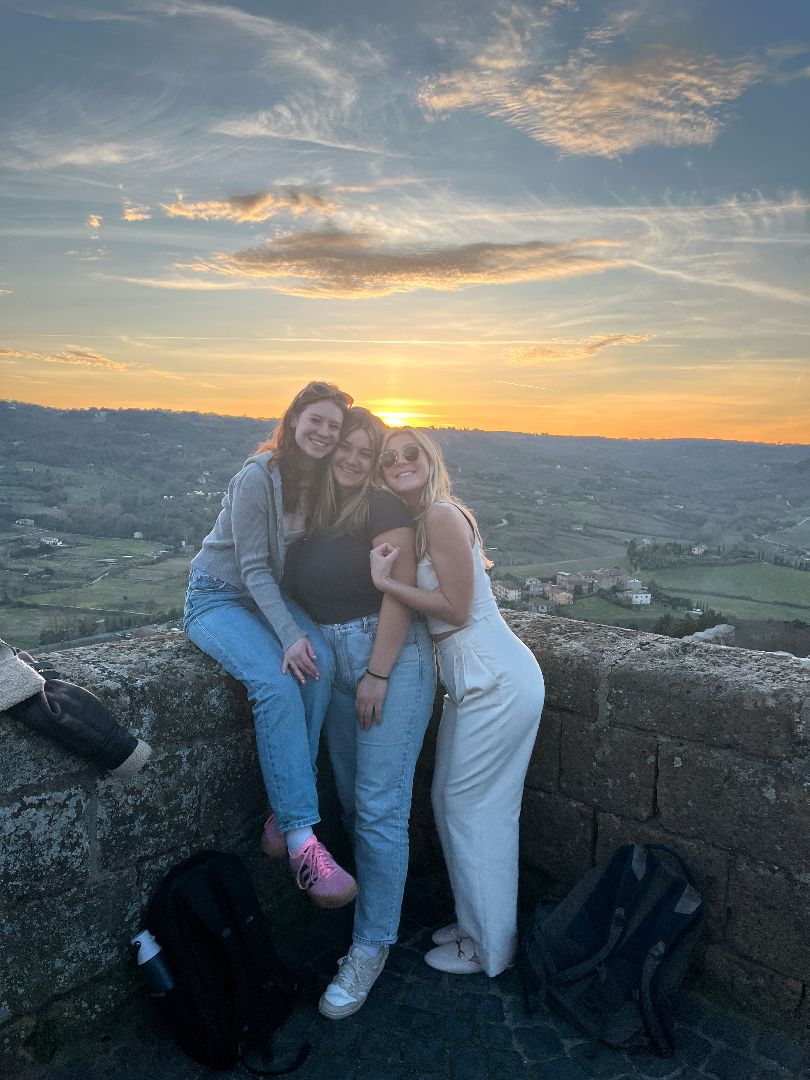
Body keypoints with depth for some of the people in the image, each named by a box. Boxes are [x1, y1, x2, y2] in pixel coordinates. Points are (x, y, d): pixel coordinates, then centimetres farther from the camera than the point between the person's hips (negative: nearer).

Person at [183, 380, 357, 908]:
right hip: (219, 596, -5)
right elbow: (254, 568, -20)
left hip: (273, 595, 6)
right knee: (276, 682, -31)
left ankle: (285, 813, -16)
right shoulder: (259, 477, -19)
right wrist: (290, 635, -29)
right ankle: (300, 835, -26)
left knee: (322, 662, -25)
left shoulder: (324, 481, 0)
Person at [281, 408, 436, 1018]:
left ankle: (372, 945, 12)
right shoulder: (312, 513, 10)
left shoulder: (382, 508, -9)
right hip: (334, 663, 7)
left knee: (380, 807, -3)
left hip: (391, 659, -7)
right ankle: (376, 900, 35)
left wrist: (378, 675, -16)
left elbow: (400, 594, -14)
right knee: (353, 801, 15)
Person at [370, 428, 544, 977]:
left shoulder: (442, 514, -16)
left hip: (496, 679, -9)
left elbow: (455, 608, -18)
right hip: (476, 678, 9)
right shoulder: (421, 521, 12)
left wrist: (386, 581, -18)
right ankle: (476, 922, 36)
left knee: (472, 809, 3)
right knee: (450, 799, 18)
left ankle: (490, 947, 23)